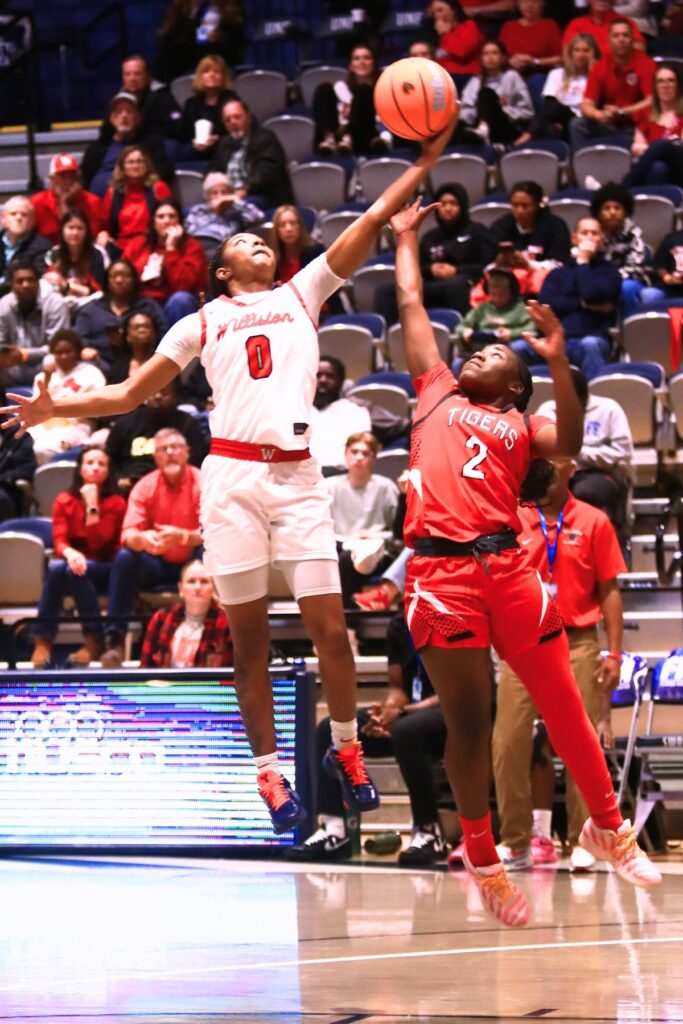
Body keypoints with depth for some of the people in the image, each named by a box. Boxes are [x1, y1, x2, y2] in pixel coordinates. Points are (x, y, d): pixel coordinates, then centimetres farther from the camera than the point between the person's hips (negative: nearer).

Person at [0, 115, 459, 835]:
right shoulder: (202, 321, 18)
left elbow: (372, 219, 11)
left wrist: (425, 160, 3)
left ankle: (346, 749, 12)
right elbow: (132, 393, 21)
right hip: (232, 473, 0)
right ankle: (268, 769, 7)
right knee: (249, 634, 0)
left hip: (297, 474, 0)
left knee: (328, 623, -6)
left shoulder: (302, 293, 18)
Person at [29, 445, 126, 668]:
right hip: (73, 563, 2)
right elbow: (59, 540, -9)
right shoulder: (64, 501, 3)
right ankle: (43, 641, -37)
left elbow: (98, 543, -15)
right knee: (56, 566, -34)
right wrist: (70, 553, -32)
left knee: (79, 570, -36)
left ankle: (94, 640, -32)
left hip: (104, 572, -2)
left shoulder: (116, 503, -4)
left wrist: (92, 504, -18)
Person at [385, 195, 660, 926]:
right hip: (441, 569, 0)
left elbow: (569, 445, -4)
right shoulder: (437, 393, 20)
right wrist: (405, 238, 36)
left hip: (507, 566, 1)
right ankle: (482, 862, 12)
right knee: (467, 723, 1)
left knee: (563, 707, 4)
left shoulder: (520, 427, 17)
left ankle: (607, 827, 20)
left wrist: (557, 359, -12)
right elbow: (411, 308, 28)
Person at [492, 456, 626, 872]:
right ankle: (516, 842, 5)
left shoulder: (593, 522, 4)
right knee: (508, 743, -4)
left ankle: (582, 843, 6)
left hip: (577, 643, -2)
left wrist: (614, 654, -3)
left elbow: (609, 592, 3)